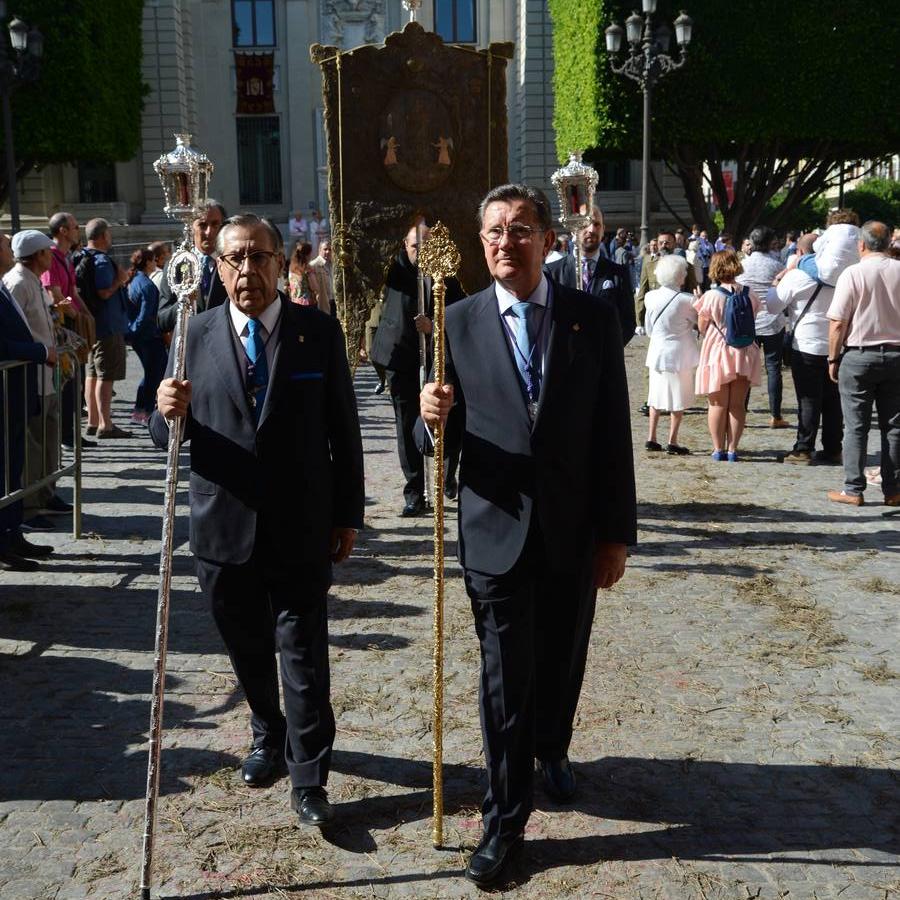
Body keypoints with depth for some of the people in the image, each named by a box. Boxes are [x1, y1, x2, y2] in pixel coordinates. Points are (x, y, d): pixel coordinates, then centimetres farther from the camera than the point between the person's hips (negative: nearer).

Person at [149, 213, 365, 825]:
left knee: (304, 656, 2)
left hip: (301, 528, -2)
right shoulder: (196, 336, 1)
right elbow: (168, 435, 2)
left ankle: (308, 777, 14)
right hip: (224, 526, 2)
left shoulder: (320, 332, -2)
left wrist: (348, 514, 0)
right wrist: (169, 414, -22)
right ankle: (269, 737, 41)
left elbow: (344, 430, 0)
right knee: (248, 649, 18)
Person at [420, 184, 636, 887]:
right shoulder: (459, 322, -2)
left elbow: (614, 433, -2)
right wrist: (433, 416, -23)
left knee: (563, 661, 19)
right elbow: (449, 430, 1)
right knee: (505, 678, 4)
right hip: (497, 530, -1)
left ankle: (552, 750, 48)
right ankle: (505, 821, 19)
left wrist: (617, 533, -3)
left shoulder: (594, 318, -2)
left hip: (573, 532, 1)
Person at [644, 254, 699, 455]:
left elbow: (649, 329, 6)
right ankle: (672, 442, 7)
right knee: (678, 400, 6)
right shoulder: (686, 300, -17)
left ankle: (651, 438, 18)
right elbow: (697, 322, 0)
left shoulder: (650, 297, -5)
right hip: (679, 353, -4)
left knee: (656, 396, 16)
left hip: (657, 351, 4)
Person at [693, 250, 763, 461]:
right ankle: (732, 449, 9)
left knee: (718, 404, 7)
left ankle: (719, 449, 8)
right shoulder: (749, 295, -2)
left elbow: (702, 328, -3)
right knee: (737, 405, 8)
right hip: (743, 353, 3)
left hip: (718, 353, -2)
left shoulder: (710, 297, -12)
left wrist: (699, 304, 9)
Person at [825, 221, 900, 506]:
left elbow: (837, 323, -10)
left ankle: (853, 490, 5)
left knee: (856, 426, 3)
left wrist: (833, 359, 0)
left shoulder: (853, 274, -10)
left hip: (858, 356, -3)